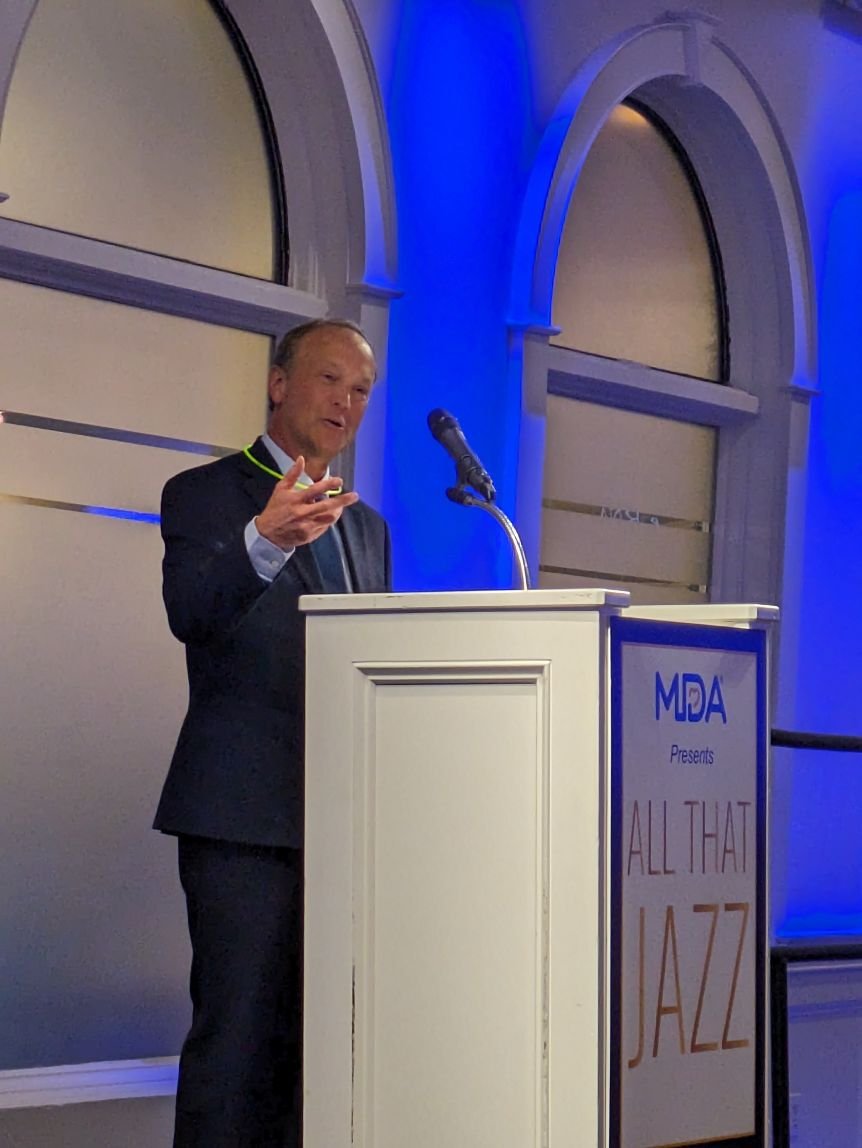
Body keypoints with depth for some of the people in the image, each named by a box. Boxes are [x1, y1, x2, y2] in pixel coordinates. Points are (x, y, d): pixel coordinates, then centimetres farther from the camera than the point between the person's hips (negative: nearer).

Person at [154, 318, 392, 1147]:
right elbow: (190, 613, -21)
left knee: (319, 1040, 7)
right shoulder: (205, 495, -1)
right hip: (245, 815, -7)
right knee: (239, 1034, -10)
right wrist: (265, 542, -40)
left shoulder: (365, 527, 21)